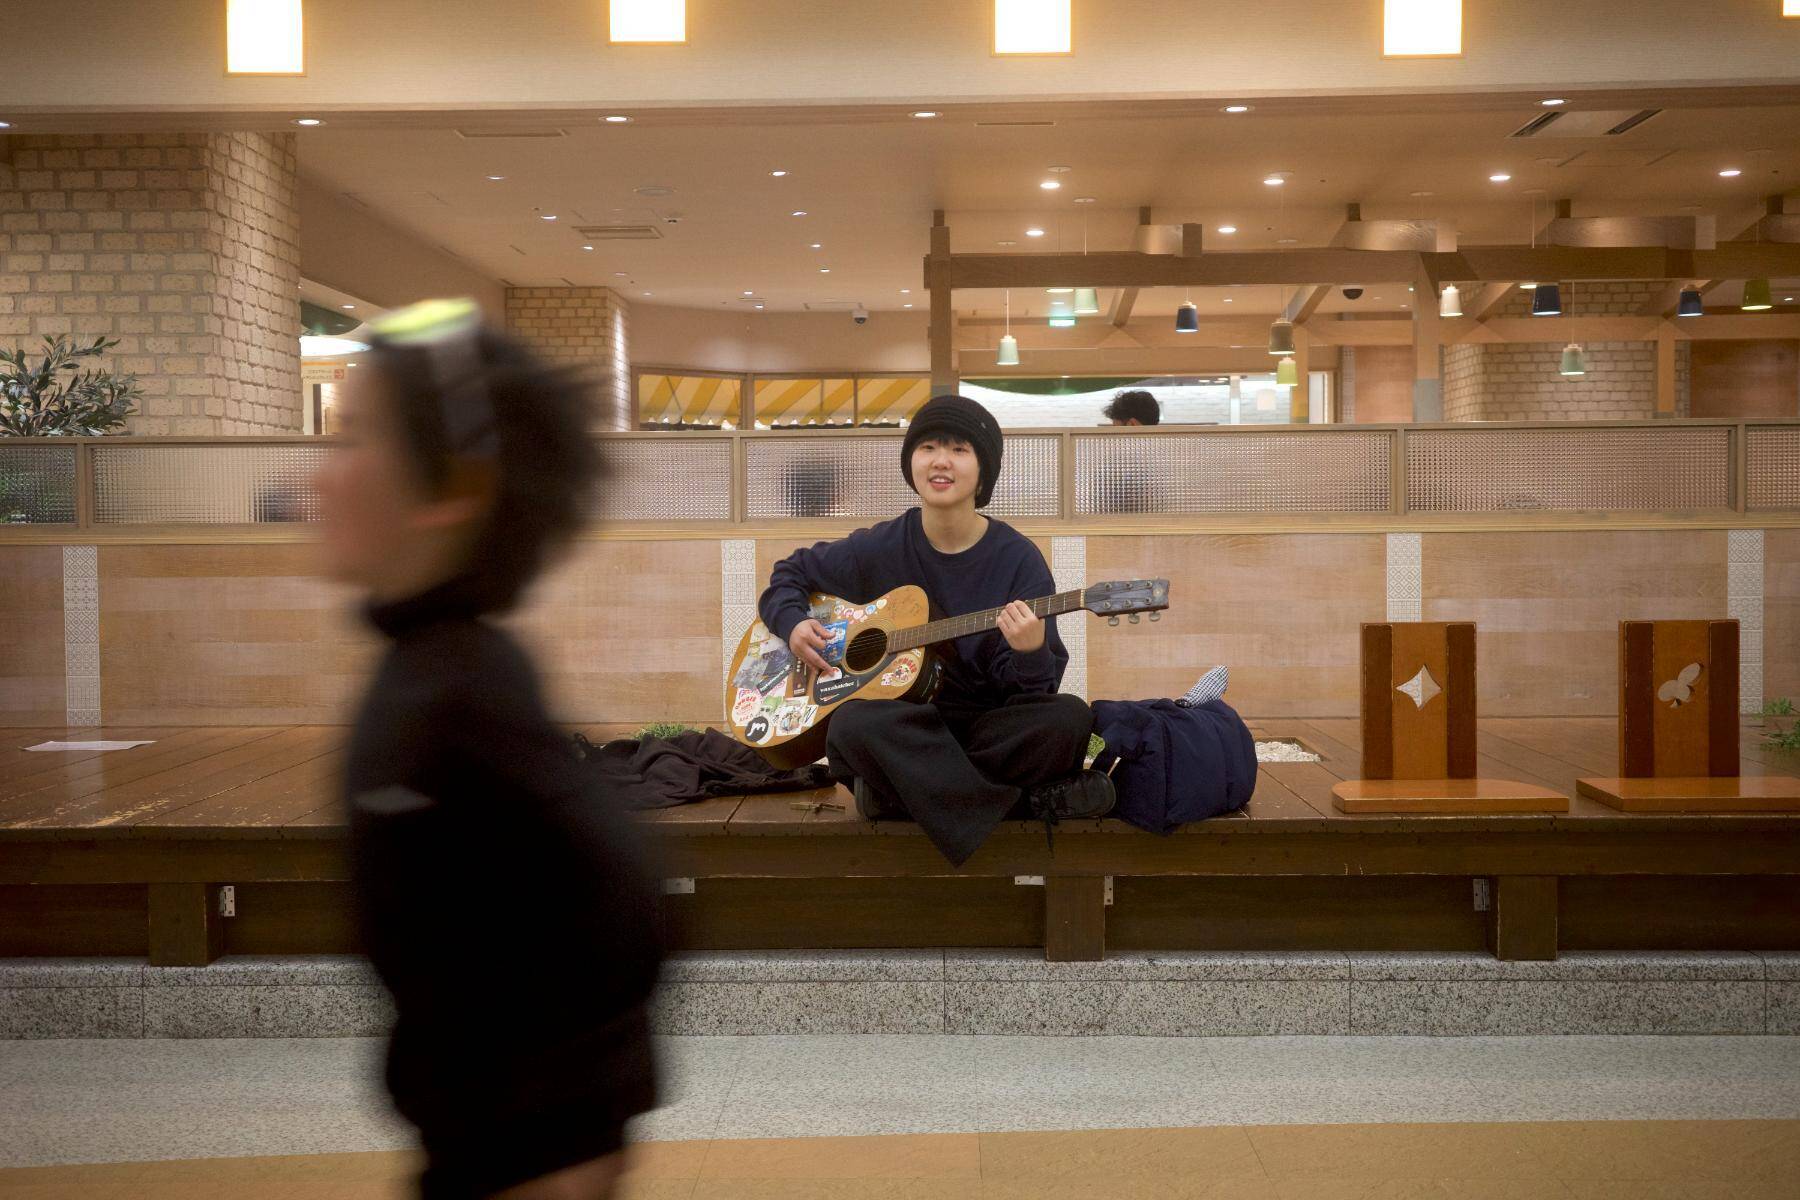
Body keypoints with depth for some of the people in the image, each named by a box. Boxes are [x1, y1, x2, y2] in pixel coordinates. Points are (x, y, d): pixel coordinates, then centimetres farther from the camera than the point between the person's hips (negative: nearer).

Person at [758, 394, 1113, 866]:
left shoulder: (1018, 559, -3)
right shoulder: (878, 549, 1)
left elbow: (1038, 689, -6)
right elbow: (791, 573, 18)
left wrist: (1030, 654, -29)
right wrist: (794, 623, -3)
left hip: (989, 727, 0)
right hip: (902, 727, 0)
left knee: (1069, 717, -30)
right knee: (853, 724, -35)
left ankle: (894, 791, -22)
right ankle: (1024, 801, -26)